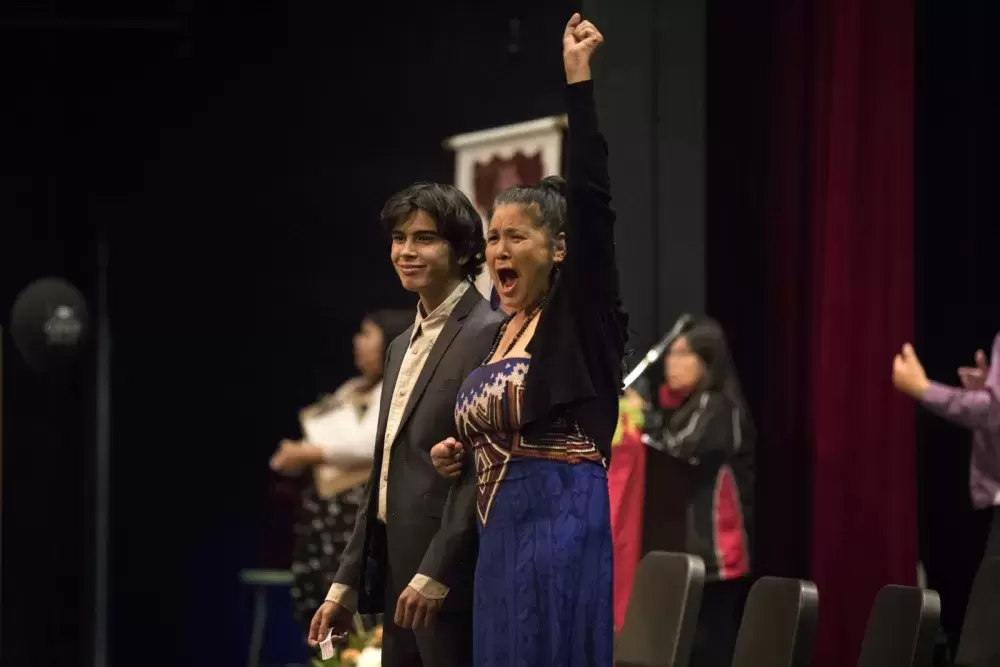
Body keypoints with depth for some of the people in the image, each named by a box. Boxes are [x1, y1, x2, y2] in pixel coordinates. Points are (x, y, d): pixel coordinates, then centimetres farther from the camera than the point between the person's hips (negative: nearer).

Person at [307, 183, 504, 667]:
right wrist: (346, 584, 16)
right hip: (399, 578, 9)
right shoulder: (402, 347, 18)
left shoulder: (488, 335, -9)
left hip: (451, 578, -8)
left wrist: (435, 574, -20)